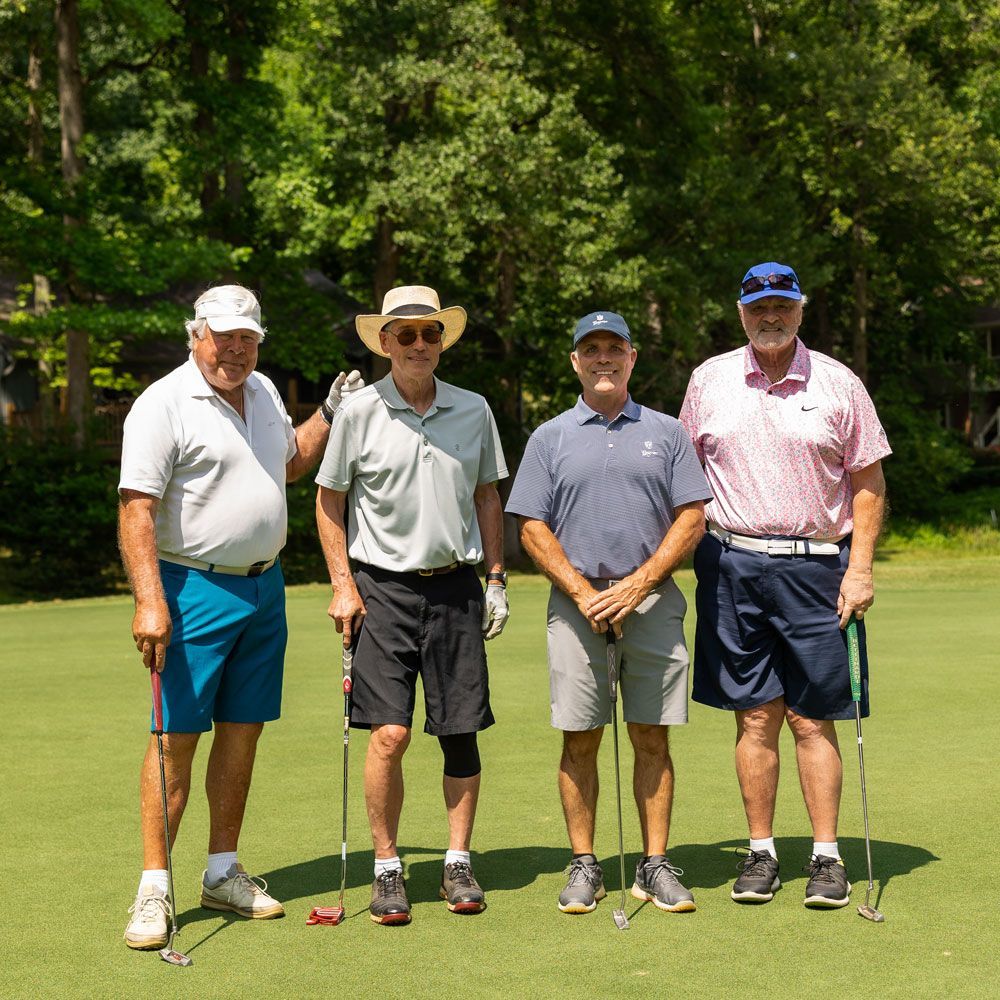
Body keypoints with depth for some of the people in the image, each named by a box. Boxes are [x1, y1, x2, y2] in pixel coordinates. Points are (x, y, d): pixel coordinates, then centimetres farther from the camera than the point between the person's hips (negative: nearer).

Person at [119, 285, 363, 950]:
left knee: (243, 731, 10)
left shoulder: (264, 391, 13)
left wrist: (330, 413, 17)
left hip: (264, 588, 7)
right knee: (177, 737, -6)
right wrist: (149, 601, -25)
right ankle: (154, 889, 1)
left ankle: (224, 873, 21)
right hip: (195, 589, -7)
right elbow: (137, 508, -16)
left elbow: (289, 463, 31)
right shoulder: (164, 404, -10)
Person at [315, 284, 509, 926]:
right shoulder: (360, 412, 0)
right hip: (384, 586, -2)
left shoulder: (473, 411, 8)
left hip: (456, 586, 3)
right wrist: (343, 585, -2)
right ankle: (388, 869, 5)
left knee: (461, 733, 4)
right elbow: (329, 500, 5)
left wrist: (496, 578, 10)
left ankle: (459, 862, 16)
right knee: (389, 734, -8)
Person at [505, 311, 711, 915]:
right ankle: (584, 867, 9)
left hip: (651, 598, 0)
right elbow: (533, 529, 4)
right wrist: (583, 593, -8)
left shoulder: (666, 433, 10)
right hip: (576, 599, 0)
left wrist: (635, 586, -8)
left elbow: (691, 520, 4)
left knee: (652, 737, 1)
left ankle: (656, 866, 8)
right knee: (580, 740, 1)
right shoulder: (550, 438, 9)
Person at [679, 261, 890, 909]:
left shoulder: (838, 384, 3)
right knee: (755, 716, 4)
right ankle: (761, 853, 13)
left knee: (812, 718, 0)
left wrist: (860, 567, -4)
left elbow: (869, 483, 5)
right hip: (733, 564, 1)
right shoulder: (709, 381, 8)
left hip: (816, 565, -1)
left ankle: (827, 856, 8)